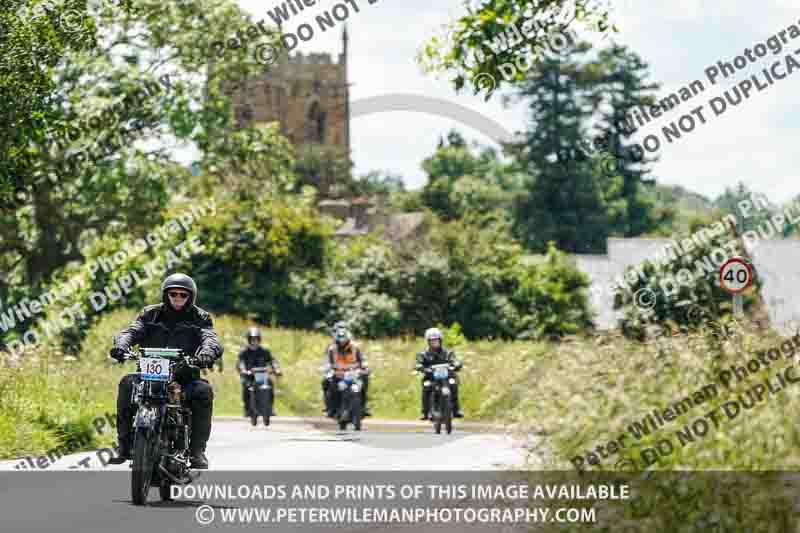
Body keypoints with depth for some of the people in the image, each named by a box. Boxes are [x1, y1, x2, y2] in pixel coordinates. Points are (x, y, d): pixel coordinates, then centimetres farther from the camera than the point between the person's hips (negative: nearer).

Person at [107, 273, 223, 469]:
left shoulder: (200, 318, 9)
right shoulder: (151, 314, 13)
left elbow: (211, 339, -9)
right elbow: (132, 331, -2)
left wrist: (207, 353, -35)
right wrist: (121, 345, -26)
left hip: (184, 377, -1)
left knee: (203, 391, -31)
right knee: (127, 383, -27)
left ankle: (197, 450, -24)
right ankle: (125, 444, -23)